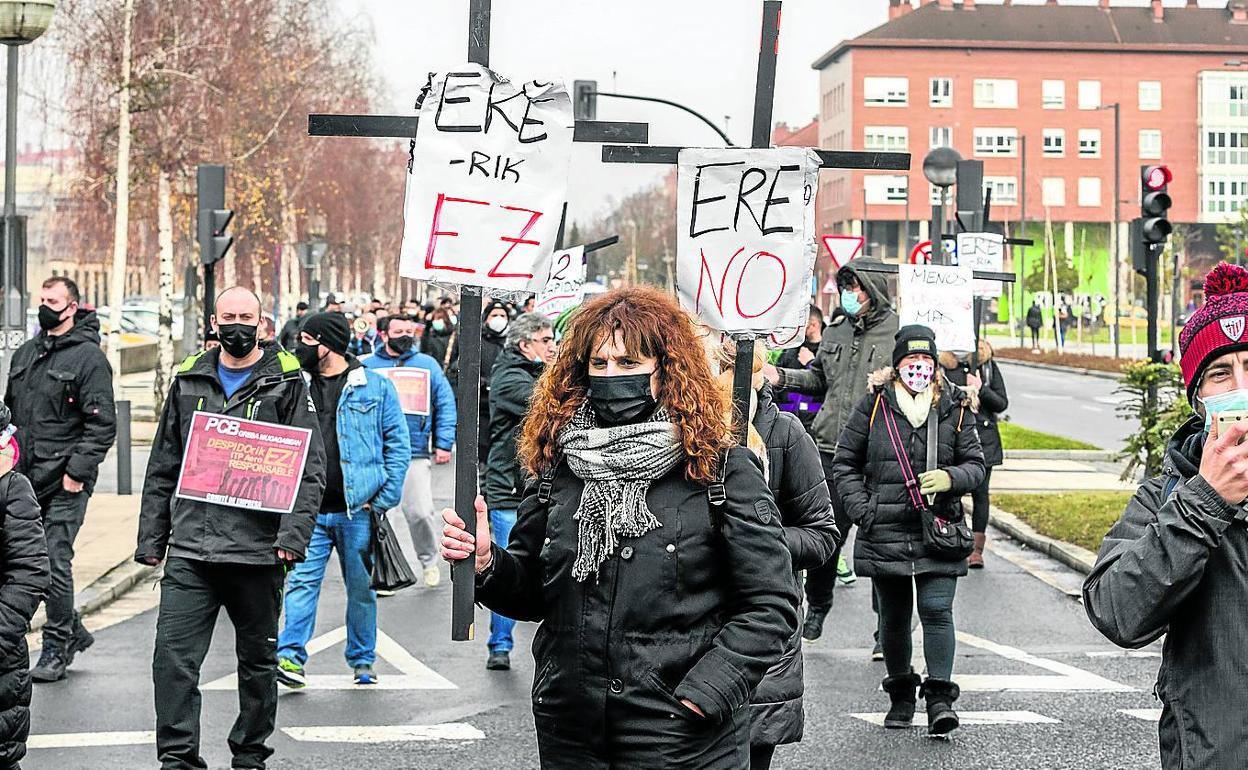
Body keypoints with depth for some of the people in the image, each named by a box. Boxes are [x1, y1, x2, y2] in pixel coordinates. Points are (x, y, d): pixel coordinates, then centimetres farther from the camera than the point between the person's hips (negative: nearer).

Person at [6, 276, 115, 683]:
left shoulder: (89, 356, -6)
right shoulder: (25, 354, 15)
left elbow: (102, 424, -11)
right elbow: (9, 410, 24)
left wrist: (77, 471, -17)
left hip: (65, 482, -7)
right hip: (24, 478, 7)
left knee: (55, 562, -5)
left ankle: (56, 648, 6)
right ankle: (73, 631, 24)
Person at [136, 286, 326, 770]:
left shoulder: (286, 382, 1)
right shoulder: (190, 381, 11)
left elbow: (310, 468, -4)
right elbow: (163, 468, 16)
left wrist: (294, 535, -15)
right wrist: (151, 538, 10)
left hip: (259, 549, -2)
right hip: (189, 550, 2)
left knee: (258, 660, 10)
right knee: (173, 656, -7)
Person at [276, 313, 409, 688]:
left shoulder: (376, 387, 0)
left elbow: (398, 445, 0)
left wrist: (383, 501, -6)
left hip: (358, 510, -2)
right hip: (309, 511, 2)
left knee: (362, 587, 8)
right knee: (302, 581, -6)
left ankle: (362, 661, 20)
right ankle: (290, 656, -6)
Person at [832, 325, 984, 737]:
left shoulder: (954, 407, 5)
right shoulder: (874, 404, 3)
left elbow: (975, 463, 10)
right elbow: (845, 462, 7)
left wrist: (951, 478, -12)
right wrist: (862, 509, -4)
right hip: (884, 532, 1)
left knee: (937, 610, -11)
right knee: (893, 615, 10)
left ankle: (940, 697, -9)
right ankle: (901, 694, 25)